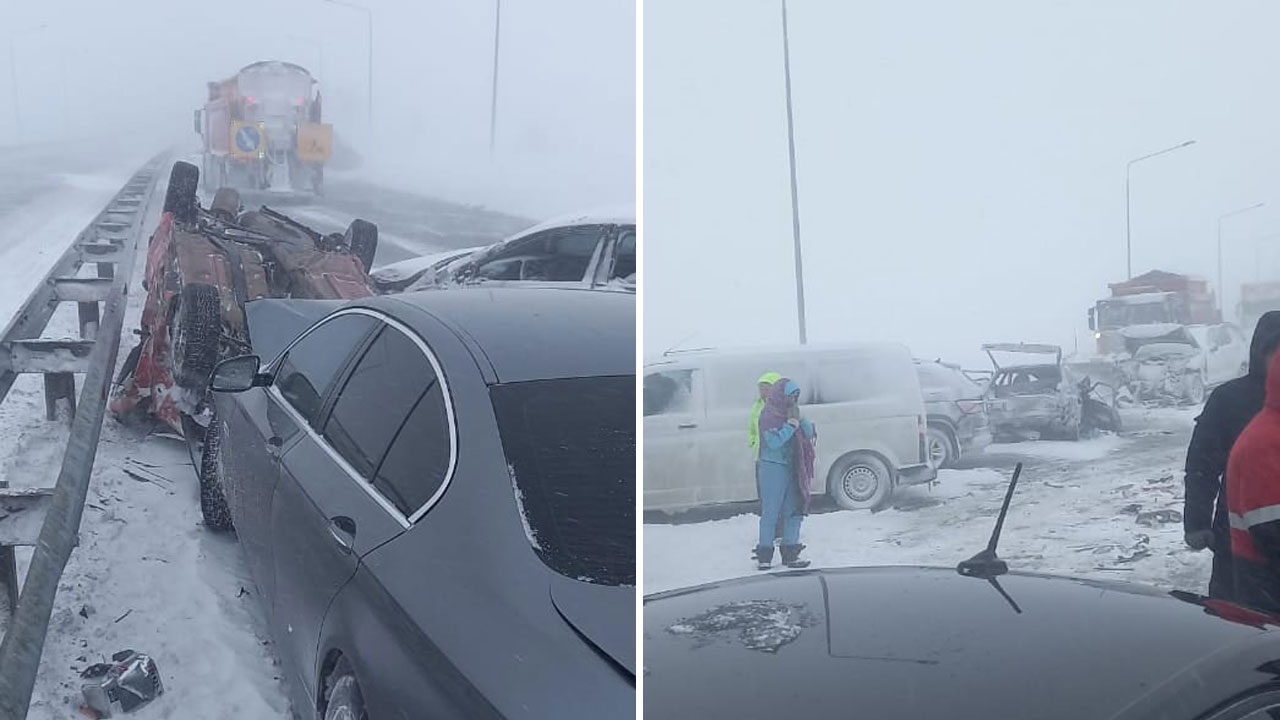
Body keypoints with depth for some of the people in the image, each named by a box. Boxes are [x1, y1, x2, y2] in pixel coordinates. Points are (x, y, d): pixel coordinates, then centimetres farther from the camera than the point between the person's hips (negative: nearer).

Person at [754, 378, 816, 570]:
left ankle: (790, 554, 17)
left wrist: (798, 419, -11)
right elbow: (774, 442, -20)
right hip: (773, 468, -7)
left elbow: (809, 433, 5)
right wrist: (791, 424, -19)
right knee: (771, 511, -3)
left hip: (792, 469, 7)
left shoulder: (790, 413, 11)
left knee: (794, 510, 9)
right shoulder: (768, 415, -11)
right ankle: (764, 556, 4)